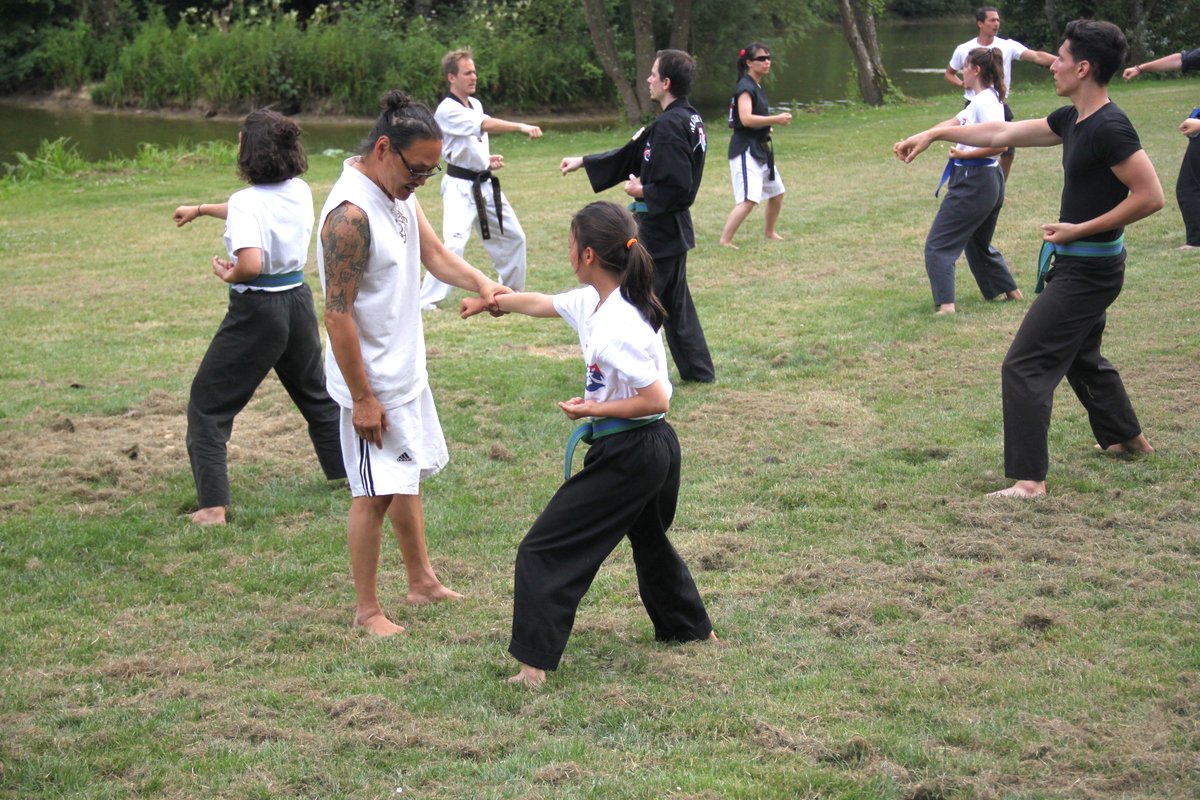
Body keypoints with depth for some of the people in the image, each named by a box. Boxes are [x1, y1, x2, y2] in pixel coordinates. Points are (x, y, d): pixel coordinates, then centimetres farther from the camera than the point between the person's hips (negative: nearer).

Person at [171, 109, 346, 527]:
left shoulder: (246, 202, -20)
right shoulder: (299, 191, 3)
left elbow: (250, 263, -33)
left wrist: (227, 274, -11)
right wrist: (200, 209, 34)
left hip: (256, 309, -7)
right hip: (299, 301, 7)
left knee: (208, 405, 6)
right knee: (315, 394, 28)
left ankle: (213, 505, -1)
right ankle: (348, 472, 37)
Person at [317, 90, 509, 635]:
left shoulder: (401, 193, 3)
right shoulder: (351, 213, -26)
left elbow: (434, 254, 6)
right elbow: (338, 314, -25)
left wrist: (480, 283, -16)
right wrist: (362, 399, -22)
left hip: (407, 371, 9)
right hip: (373, 383, -9)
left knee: (408, 478, 20)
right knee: (376, 493, -1)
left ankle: (422, 581, 34)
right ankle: (366, 610, 11)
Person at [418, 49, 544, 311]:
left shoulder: (475, 104, 11)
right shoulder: (447, 110, -17)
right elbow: (485, 125, -30)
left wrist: (488, 159, 4)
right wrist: (521, 127, -39)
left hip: (484, 184, 9)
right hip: (460, 186, -9)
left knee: (512, 237, 16)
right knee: (454, 244, -23)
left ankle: (513, 291, 34)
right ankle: (426, 301, -18)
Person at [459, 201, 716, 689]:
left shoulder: (617, 326, -25)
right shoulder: (593, 302, 4)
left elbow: (656, 399, -25)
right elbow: (539, 303, 23)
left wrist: (591, 410, -17)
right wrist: (490, 300, 36)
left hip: (625, 455, -10)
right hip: (657, 449, 10)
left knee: (545, 551, -4)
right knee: (649, 539, 33)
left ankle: (534, 664, -5)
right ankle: (691, 628, 49)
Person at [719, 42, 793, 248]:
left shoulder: (757, 87, 15)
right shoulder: (745, 87, -15)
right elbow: (746, 119, -28)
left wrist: (766, 128, 11)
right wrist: (775, 119, -26)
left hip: (760, 148, 10)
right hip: (745, 149, -10)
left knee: (776, 193, 21)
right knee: (749, 199, -22)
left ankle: (770, 232, 39)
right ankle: (725, 240, -23)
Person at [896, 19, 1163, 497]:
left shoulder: (1109, 129, -23)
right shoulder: (1073, 119, 6)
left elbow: (1150, 197, -26)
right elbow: (1003, 133, 15)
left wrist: (1079, 229, -21)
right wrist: (933, 134, 16)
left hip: (1087, 270, -10)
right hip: (1078, 264, 10)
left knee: (1025, 365, -11)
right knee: (1081, 357, 29)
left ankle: (1028, 479, -9)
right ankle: (1126, 437, 48)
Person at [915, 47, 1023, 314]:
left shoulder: (984, 102, -18)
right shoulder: (985, 98, 13)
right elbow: (954, 123, 17)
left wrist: (963, 154, -17)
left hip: (973, 181, -10)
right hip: (990, 180, 10)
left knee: (938, 245, -7)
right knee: (978, 243, 28)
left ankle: (945, 304, -16)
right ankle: (1010, 290, 37)